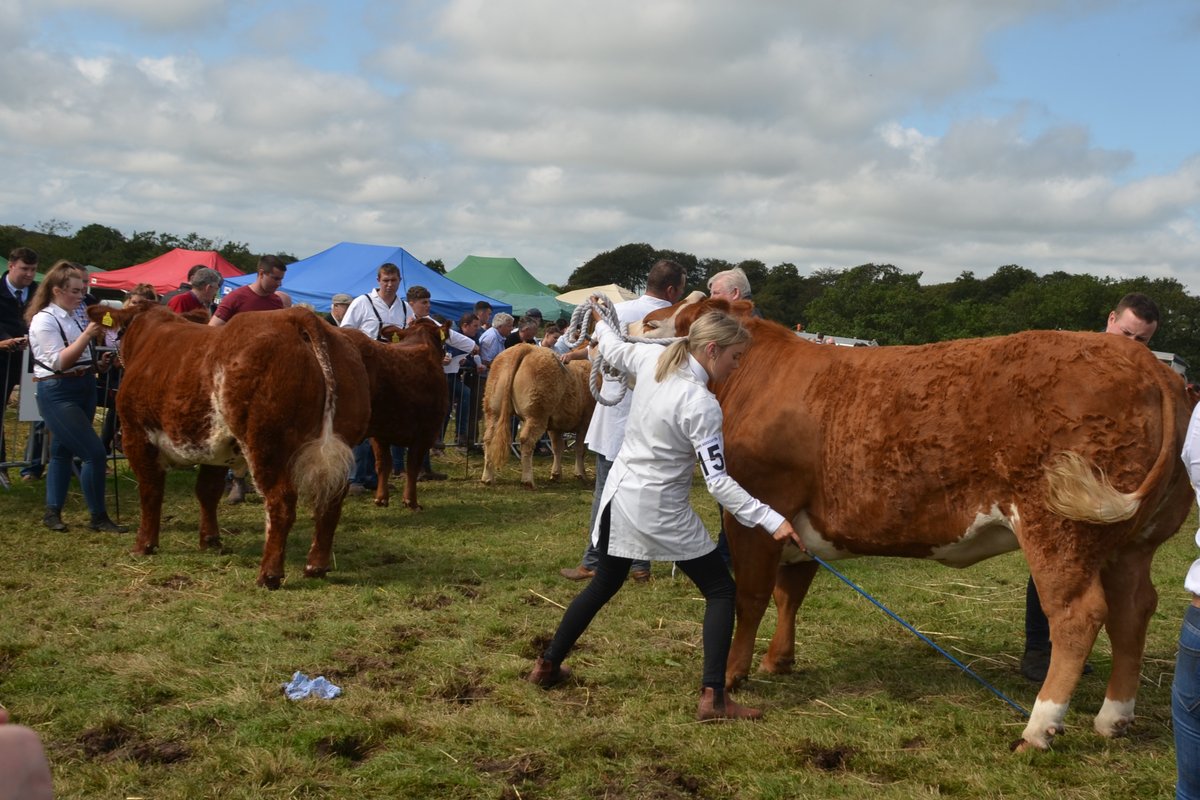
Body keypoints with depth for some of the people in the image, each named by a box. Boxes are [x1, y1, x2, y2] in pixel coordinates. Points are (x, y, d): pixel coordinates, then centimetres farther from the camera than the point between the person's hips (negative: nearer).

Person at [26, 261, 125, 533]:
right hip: (57, 394, -8)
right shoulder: (44, 321, -11)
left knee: (62, 450, 13)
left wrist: (99, 364, 4)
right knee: (94, 452, -12)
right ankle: (98, 517, -2)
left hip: (84, 391, 8)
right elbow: (59, 362, -20)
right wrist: (87, 335, -25)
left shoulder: (73, 318, 12)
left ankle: (52, 512, 22)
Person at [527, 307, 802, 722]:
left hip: (619, 494, 7)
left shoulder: (652, 358, -4)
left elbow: (613, 350, 19)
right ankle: (713, 698, -1)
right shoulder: (702, 405, -22)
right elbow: (718, 482, -22)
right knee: (721, 590, 5)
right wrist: (772, 520, -22)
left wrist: (600, 324, 41)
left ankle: (547, 665, 33)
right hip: (661, 510, -7)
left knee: (603, 585, 24)